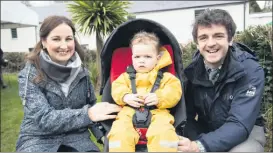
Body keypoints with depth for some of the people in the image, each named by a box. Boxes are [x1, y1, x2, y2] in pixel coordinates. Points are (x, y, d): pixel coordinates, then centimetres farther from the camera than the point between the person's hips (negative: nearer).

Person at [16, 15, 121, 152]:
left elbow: (91, 105, 11)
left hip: (75, 136, 3)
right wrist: (87, 114, -29)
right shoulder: (30, 75, -10)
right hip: (38, 139, -2)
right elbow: (43, 118, -18)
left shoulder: (81, 71, 1)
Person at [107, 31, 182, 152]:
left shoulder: (165, 77, 15)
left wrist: (159, 98, -16)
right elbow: (117, 89, 9)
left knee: (163, 133, -33)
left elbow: (174, 92, 3)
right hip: (130, 112, 2)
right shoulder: (126, 76, 21)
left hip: (157, 112, -1)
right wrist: (126, 97, -13)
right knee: (119, 133, -28)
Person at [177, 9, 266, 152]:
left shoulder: (251, 71, -20)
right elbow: (186, 115, -5)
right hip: (205, 131, 3)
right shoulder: (191, 70, -11)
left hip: (246, 131, -2)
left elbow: (240, 125, -28)